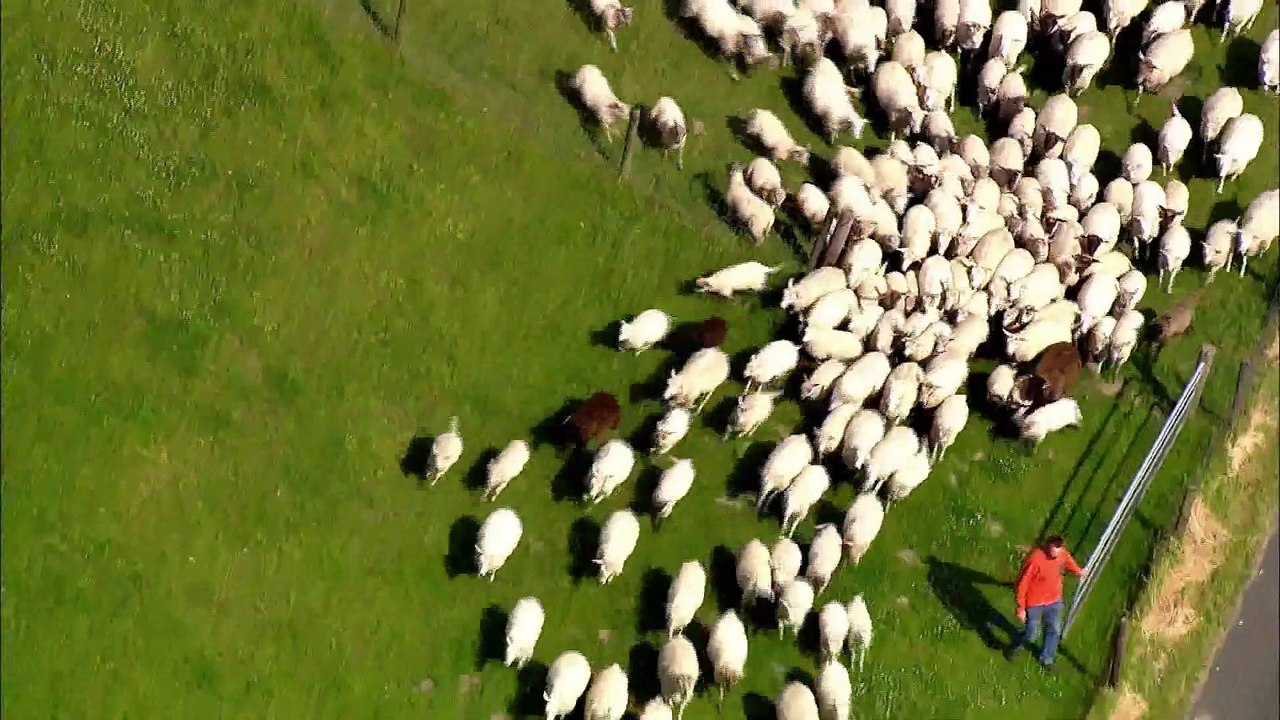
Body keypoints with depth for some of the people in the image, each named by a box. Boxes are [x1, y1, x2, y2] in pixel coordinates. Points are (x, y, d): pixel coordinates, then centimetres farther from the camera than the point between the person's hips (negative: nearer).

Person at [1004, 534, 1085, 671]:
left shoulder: (1062, 554, -14)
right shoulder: (1035, 559, -33)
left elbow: (1069, 562, 14)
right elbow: (1022, 584, -24)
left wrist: (1078, 571, 35)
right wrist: (1021, 608, -20)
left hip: (1054, 601, 6)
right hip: (1035, 604, -6)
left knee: (1054, 631, 19)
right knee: (1031, 633, 9)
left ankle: (1046, 659, 42)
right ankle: (1014, 648, 40)